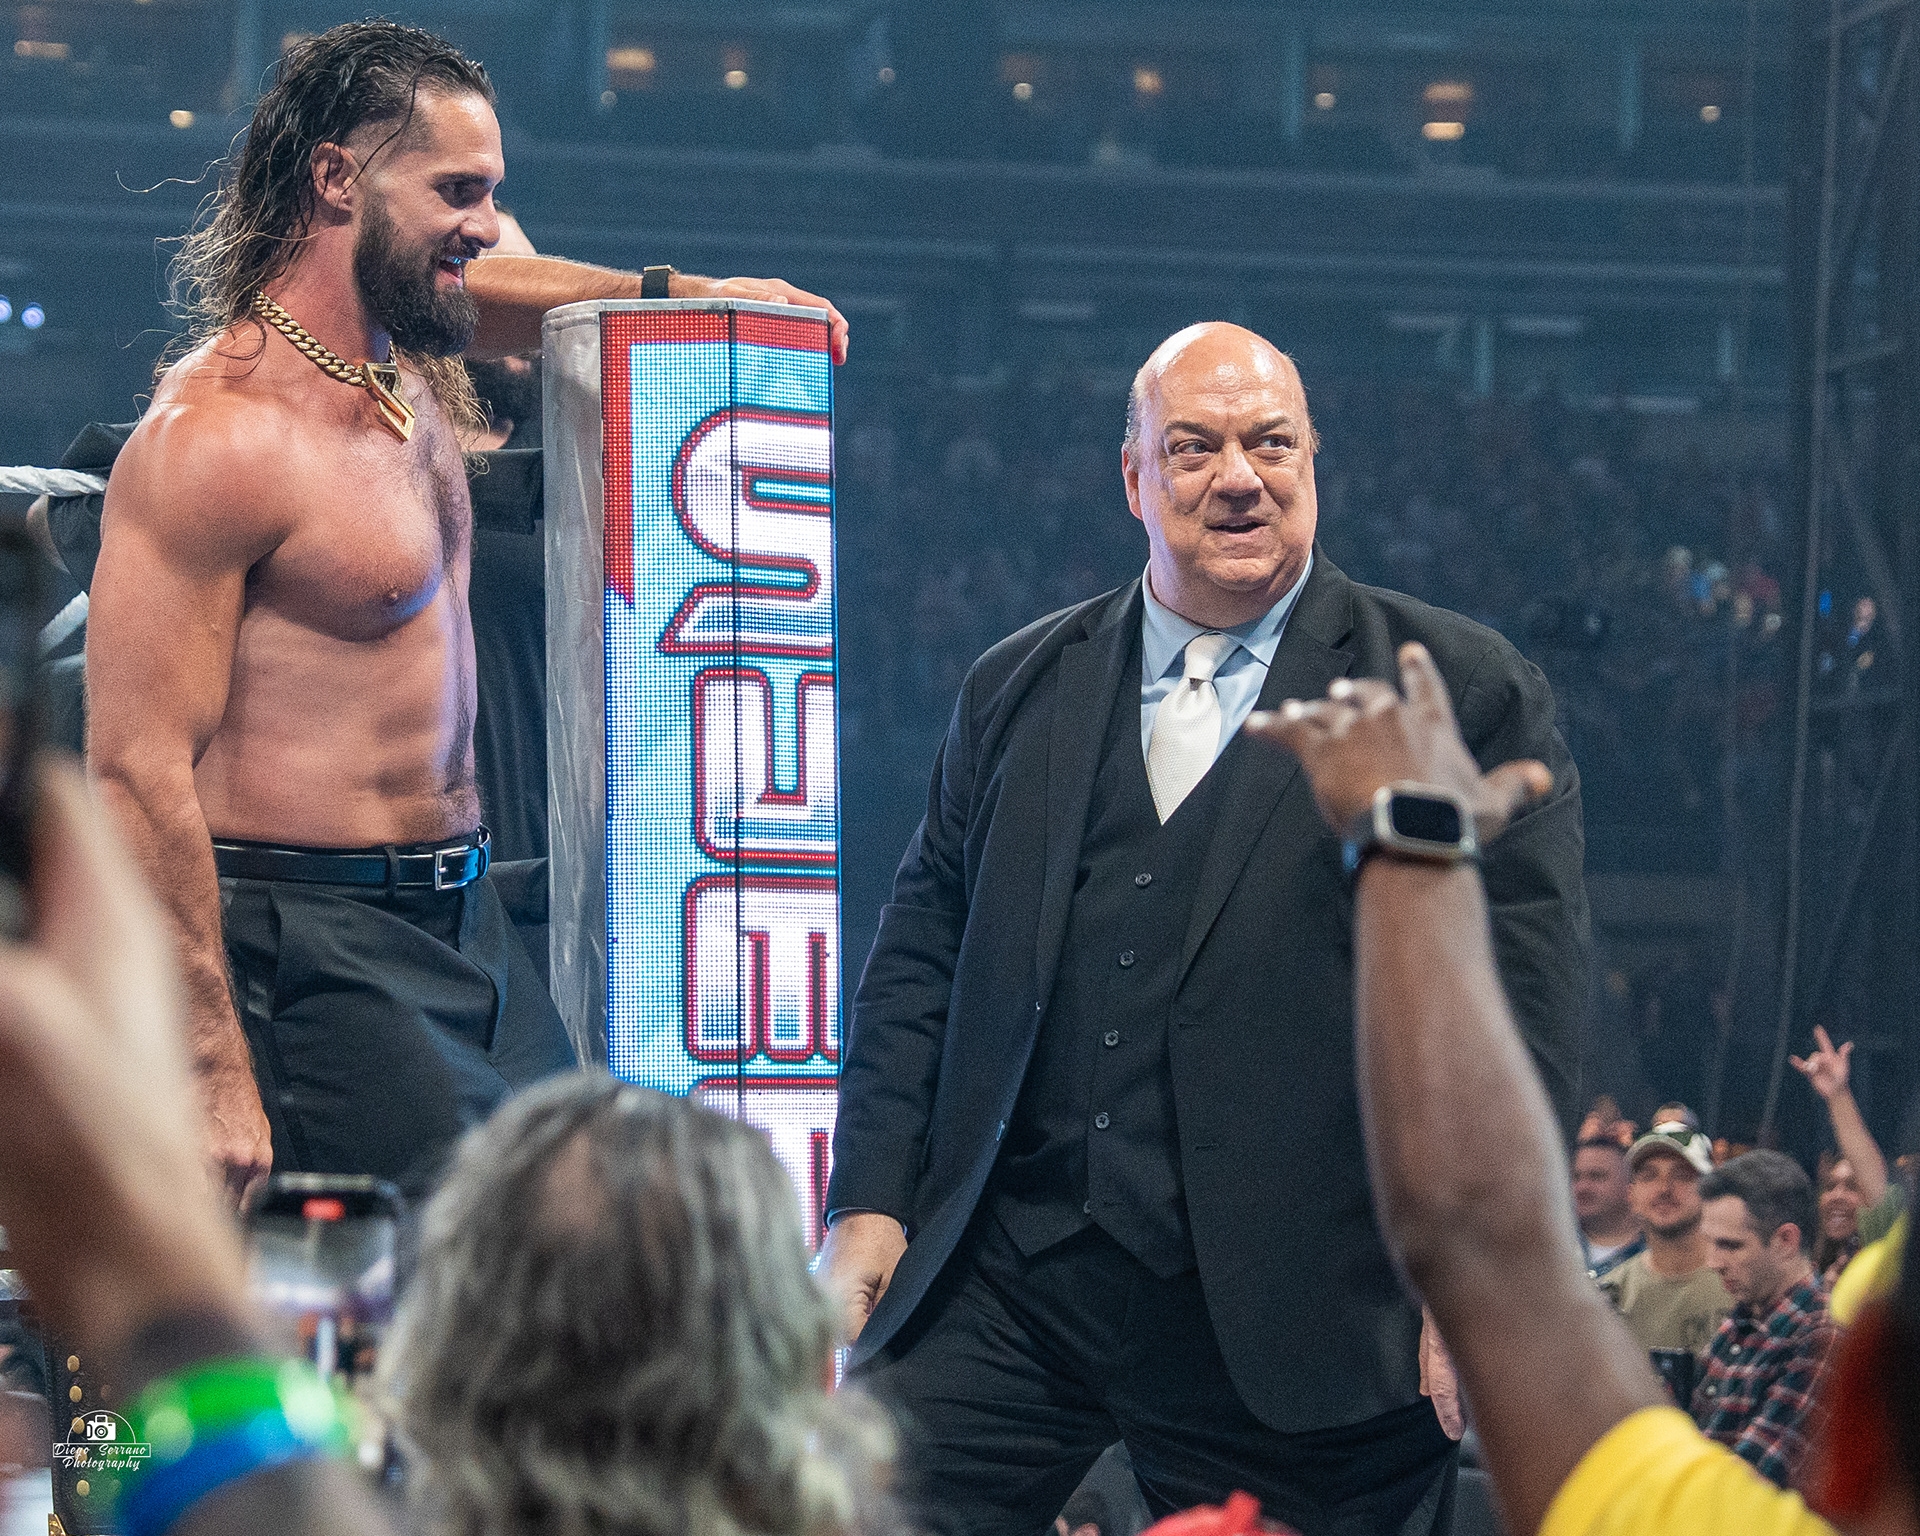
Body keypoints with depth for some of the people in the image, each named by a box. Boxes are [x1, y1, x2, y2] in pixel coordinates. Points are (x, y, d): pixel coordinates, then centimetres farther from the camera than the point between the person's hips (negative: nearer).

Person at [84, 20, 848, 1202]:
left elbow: (468, 293, 37)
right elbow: (140, 772, -20)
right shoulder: (217, 437, -17)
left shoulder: (403, 366, 10)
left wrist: (677, 296, 20)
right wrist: (214, 1074, -24)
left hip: (463, 919, 9)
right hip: (314, 949, -9)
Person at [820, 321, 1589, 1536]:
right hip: (1003, 1289, 3)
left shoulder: (1461, 694, 2)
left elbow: (1526, 993, -3)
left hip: (1296, 1323, -3)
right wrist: (871, 1204, 5)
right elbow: (921, 959, 16)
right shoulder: (1018, 693, 15)